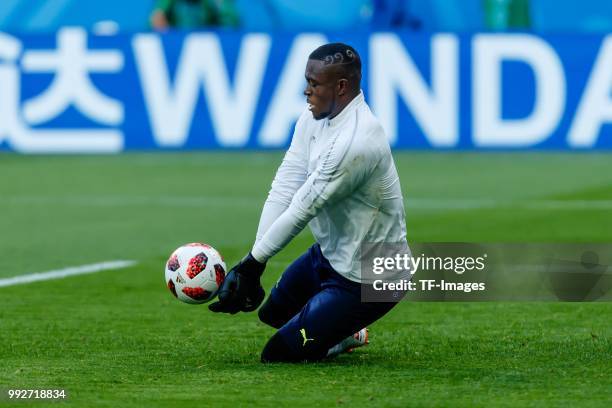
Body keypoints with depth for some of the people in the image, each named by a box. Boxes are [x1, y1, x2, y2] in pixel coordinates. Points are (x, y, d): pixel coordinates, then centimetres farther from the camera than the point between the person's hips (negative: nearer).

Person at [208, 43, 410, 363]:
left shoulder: (355, 142, -31)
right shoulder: (314, 118, -1)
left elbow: (302, 210, -27)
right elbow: (284, 189, -6)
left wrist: (253, 263, -20)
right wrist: (250, 264, -15)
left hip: (366, 278, -10)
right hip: (329, 253, 10)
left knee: (278, 354, -7)